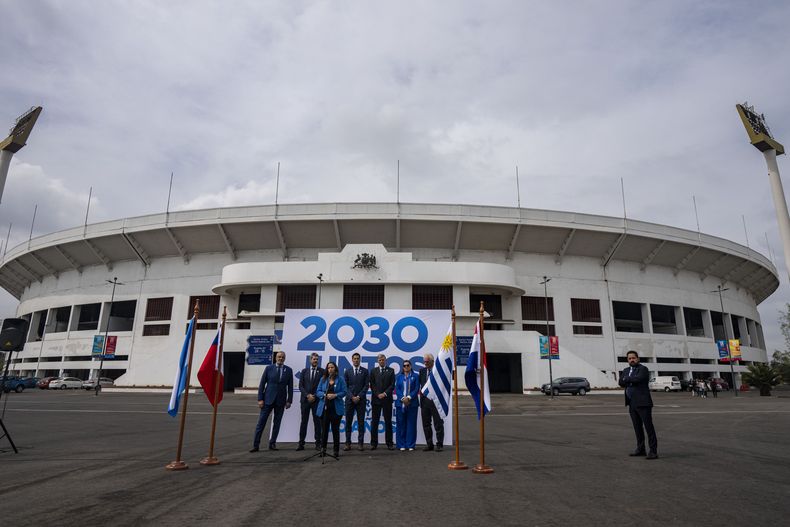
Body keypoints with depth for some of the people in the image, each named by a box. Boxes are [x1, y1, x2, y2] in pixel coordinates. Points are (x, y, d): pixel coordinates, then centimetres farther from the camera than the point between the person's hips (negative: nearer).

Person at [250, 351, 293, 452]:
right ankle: (256, 445, 6)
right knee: (261, 422, -1)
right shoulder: (269, 368, 0)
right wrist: (260, 399, -6)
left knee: (277, 423, 7)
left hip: (281, 401, 1)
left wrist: (289, 401, -1)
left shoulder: (289, 370, 3)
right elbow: (262, 384, 0)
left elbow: (290, 387, 4)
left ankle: (272, 444, 17)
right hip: (268, 399, -1)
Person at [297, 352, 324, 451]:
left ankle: (318, 443, 9)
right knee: (304, 421, 4)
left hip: (317, 400, -2)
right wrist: (307, 395, -9)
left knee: (317, 421, 1)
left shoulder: (322, 371, 1)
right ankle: (301, 443, 8)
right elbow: (301, 386, 3)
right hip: (305, 399, 2)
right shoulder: (304, 371, 8)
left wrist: (314, 396, -7)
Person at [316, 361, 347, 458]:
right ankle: (323, 448, 15)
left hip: (336, 408, -1)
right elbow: (318, 392, 4)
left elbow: (344, 392, -2)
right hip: (324, 407, 1)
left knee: (335, 429, 5)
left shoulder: (340, 379, 2)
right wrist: (325, 395, -14)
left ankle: (336, 450, 14)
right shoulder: (323, 379, 7)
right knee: (324, 428, 2)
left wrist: (335, 395, -17)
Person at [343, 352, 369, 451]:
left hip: (361, 400, -1)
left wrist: (359, 397, -10)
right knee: (348, 422, 2)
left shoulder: (365, 371, 4)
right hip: (349, 399, 1)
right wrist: (352, 397, -8)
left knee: (361, 422, 2)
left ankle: (361, 443, 6)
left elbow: (366, 385, -1)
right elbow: (345, 386, 3)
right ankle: (348, 443, 6)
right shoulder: (347, 371, 7)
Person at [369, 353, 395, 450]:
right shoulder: (373, 371, 9)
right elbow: (372, 385, 4)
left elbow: (392, 385, 0)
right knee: (374, 422, 1)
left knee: (388, 421, 3)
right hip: (376, 399, 1)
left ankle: (389, 443, 8)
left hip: (387, 399, -1)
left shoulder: (391, 370, 7)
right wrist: (378, 394, -8)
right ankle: (374, 443, 6)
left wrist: (385, 393, -10)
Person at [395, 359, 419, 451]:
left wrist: (408, 398, -13)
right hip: (400, 403, 1)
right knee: (401, 424, 2)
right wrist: (403, 398, -10)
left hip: (412, 403, -1)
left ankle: (410, 445, 7)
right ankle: (402, 445, 9)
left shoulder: (415, 376, 6)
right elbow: (397, 389, 5)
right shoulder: (399, 376, 11)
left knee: (411, 424, 0)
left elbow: (416, 389, -1)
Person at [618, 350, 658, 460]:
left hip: (643, 403, -7)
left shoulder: (643, 369, -6)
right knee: (637, 428, 13)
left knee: (649, 427, -5)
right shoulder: (626, 371, 16)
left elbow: (638, 379, -23)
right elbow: (621, 382, 3)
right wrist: (632, 381, -12)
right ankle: (640, 449, 21)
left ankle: (653, 451, -2)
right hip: (632, 404, 7)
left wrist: (627, 379, -7)